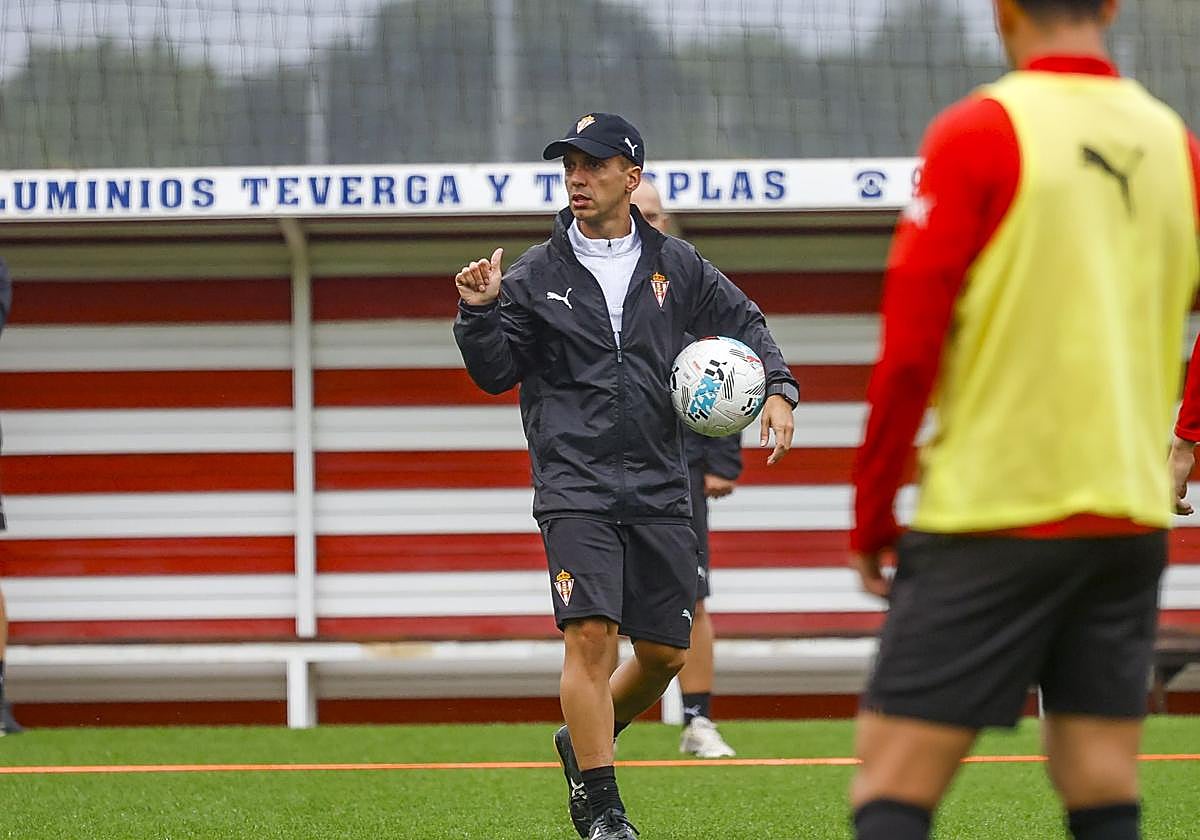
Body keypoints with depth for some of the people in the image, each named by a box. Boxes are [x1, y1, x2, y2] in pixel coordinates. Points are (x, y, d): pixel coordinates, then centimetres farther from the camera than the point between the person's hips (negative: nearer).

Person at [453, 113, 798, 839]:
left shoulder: (675, 266, 7)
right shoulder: (535, 276, 3)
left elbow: (743, 322, 17)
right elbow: (496, 374, 4)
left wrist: (779, 389, 2)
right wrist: (479, 313, -14)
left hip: (660, 488, 3)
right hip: (575, 486, -3)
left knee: (665, 650, 6)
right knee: (591, 634, -16)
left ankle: (584, 742, 33)